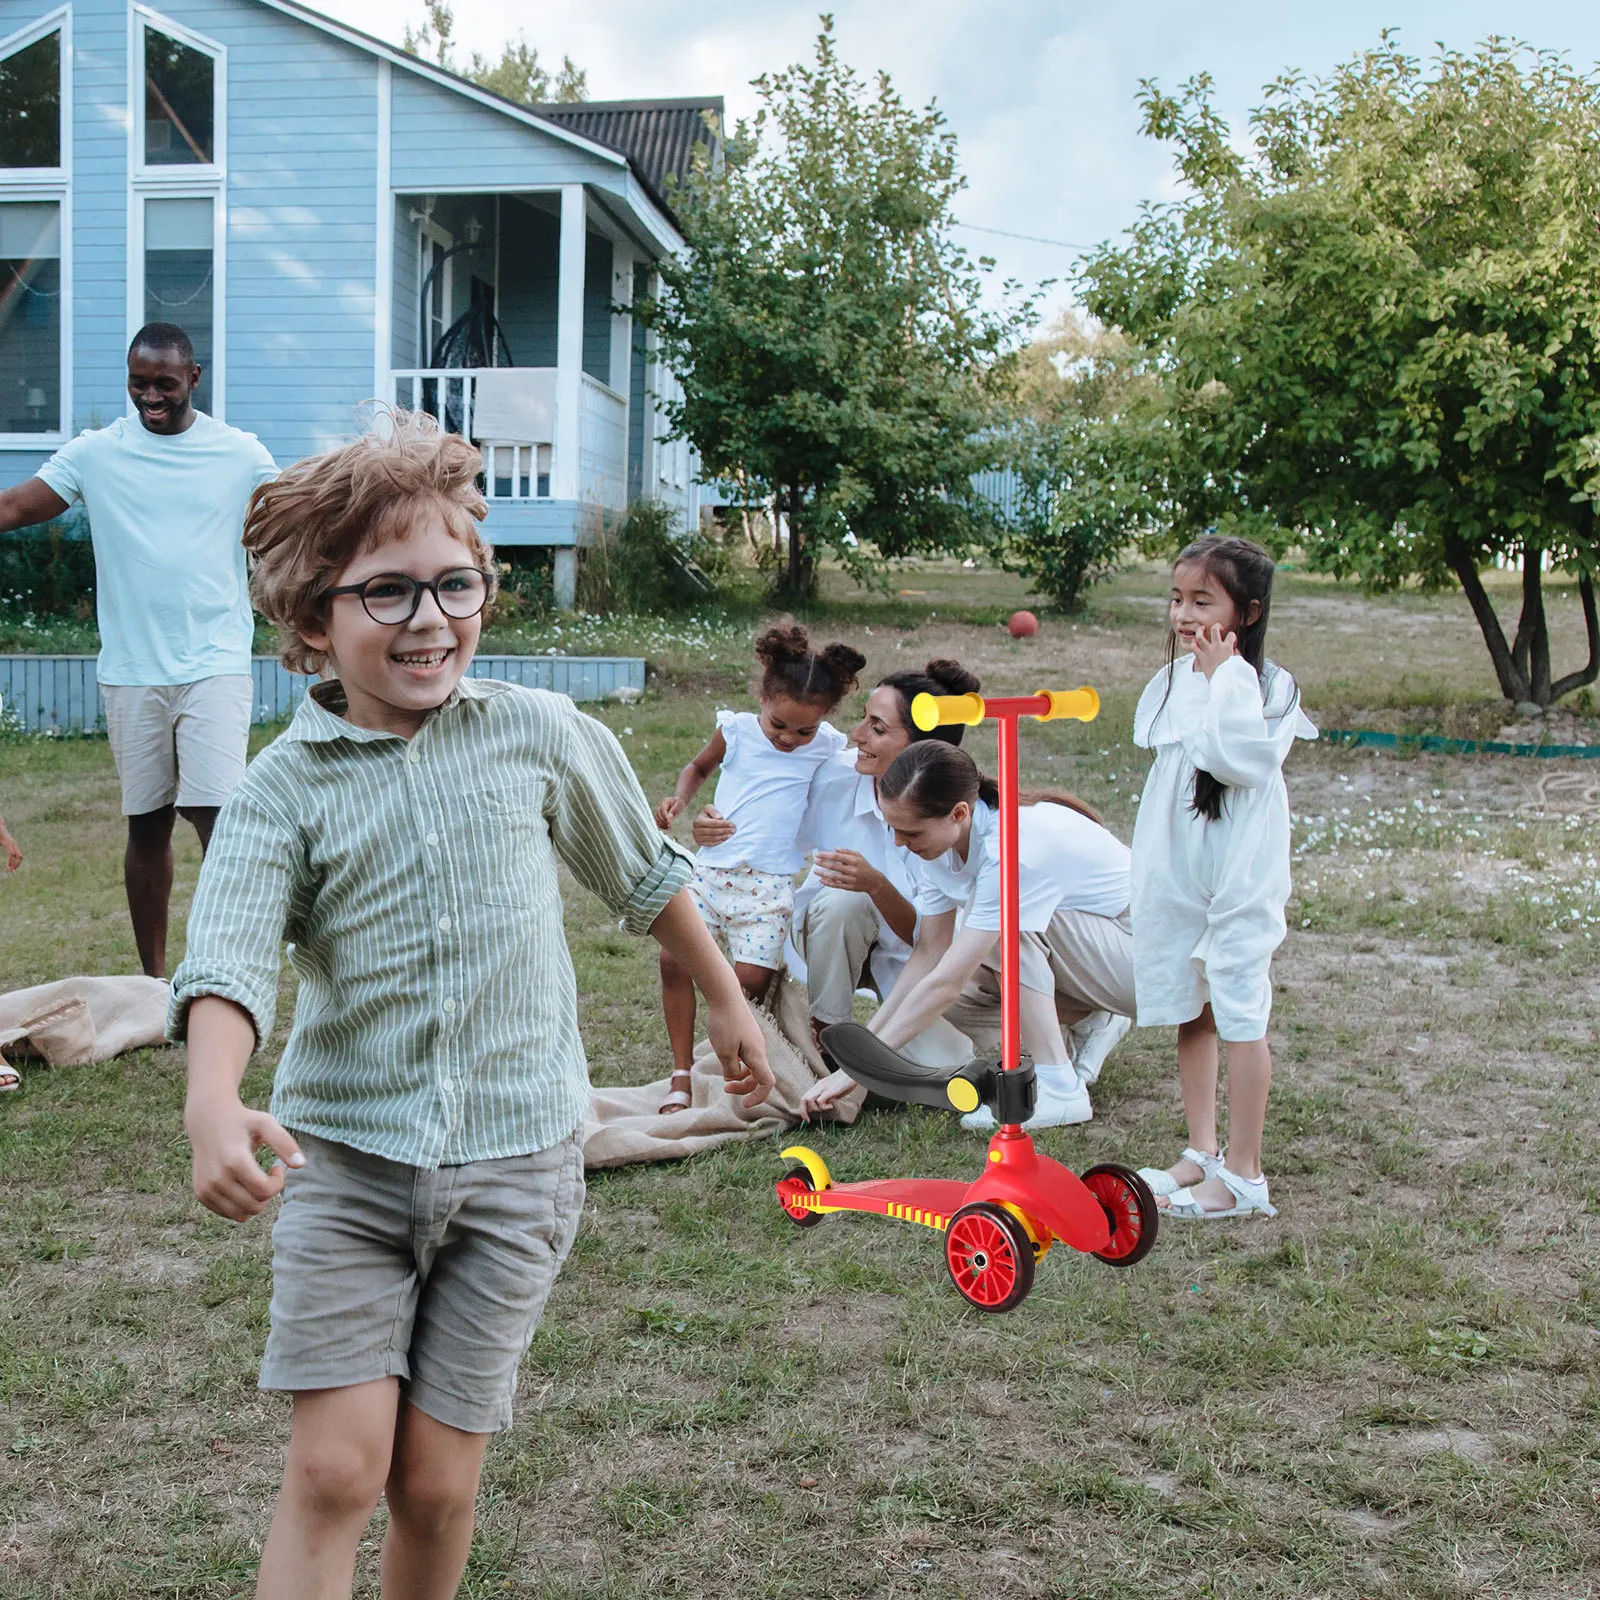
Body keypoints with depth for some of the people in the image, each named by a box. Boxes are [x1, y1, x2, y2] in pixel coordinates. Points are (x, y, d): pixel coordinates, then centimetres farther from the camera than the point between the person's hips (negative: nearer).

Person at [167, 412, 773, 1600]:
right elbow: (228, 958, -19)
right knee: (334, 1469, -7)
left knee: (436, 1482, 5)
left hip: (514, 1160, 1)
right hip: (345, 1158, 0)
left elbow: (645, 876, 14)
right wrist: (214, 1105, -38)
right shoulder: (285, 786, -5)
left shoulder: (540, 734, -1)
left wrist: (728, 1004, 24)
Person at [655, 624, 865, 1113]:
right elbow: (699, 767, 23)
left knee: (751, 978, -14)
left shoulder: (828, 747, 2)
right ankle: (681, 1074, -2)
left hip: (770, 885, -1)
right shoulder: (736, 730, 4)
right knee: (673, 957, -14)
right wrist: (679, 799, 6)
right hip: (710, 869, 1)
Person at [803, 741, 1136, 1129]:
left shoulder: (1013, 846, -35)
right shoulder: (941, 838, -10)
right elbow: (929, 954, -6)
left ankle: (1058, 1087, -23)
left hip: (1136, 953, -8)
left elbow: (945, 983, -35)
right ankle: (1092, 1020, 7)